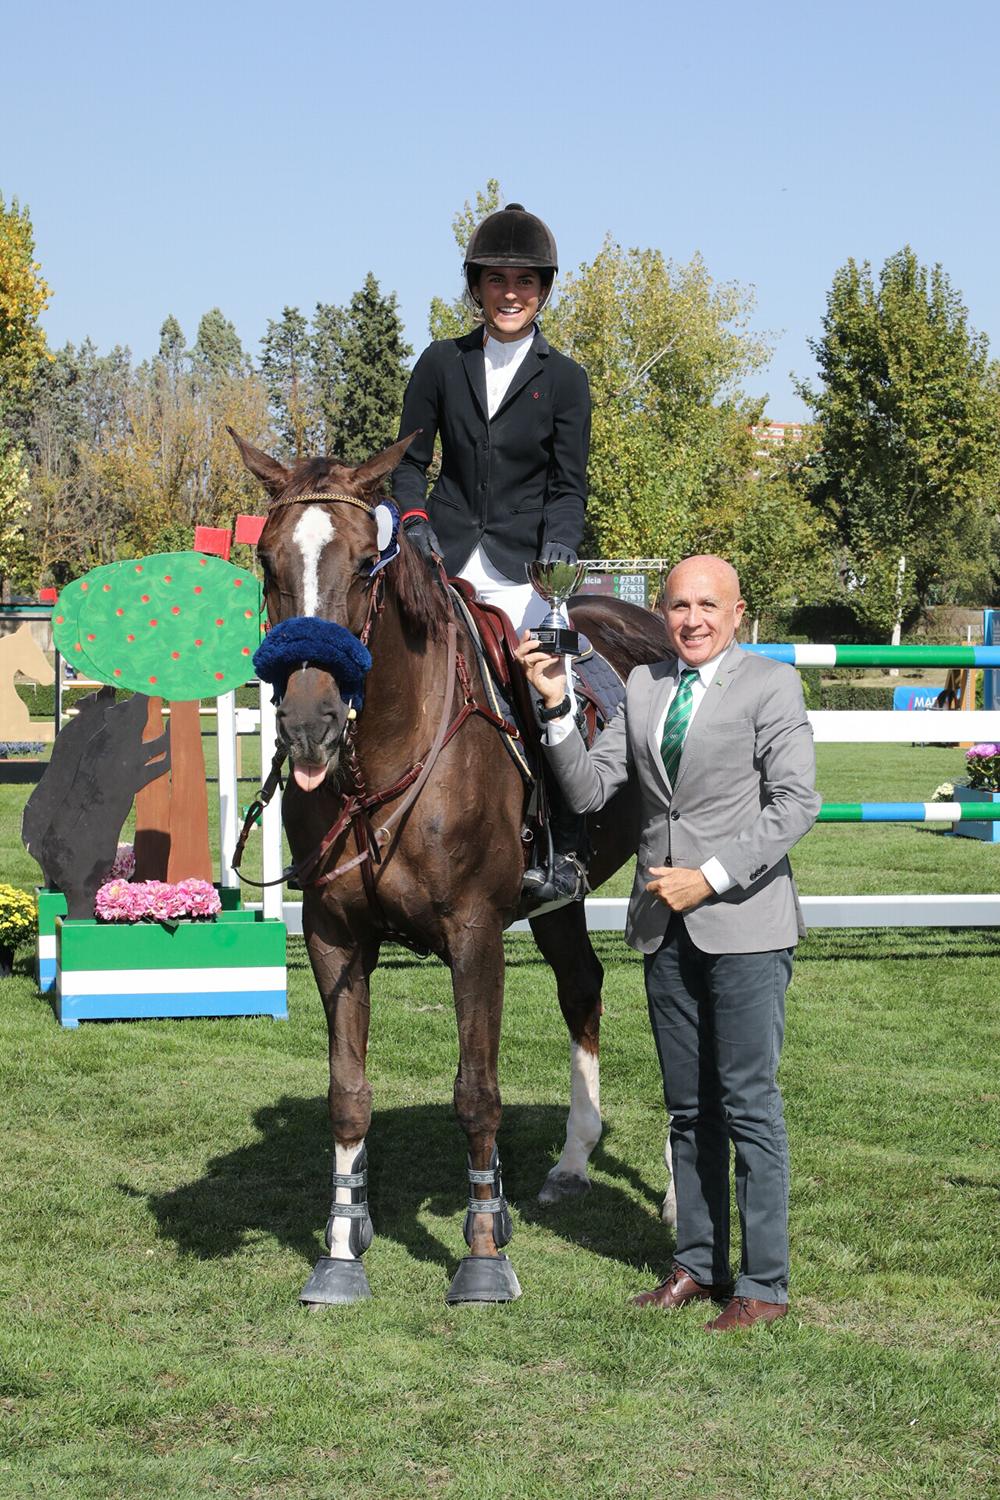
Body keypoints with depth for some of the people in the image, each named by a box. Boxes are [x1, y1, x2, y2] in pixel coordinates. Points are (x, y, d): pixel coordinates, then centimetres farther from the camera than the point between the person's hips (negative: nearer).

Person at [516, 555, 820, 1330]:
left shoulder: (771, 684, -5)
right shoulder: (644, 685, 10)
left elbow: (795, 804, -12)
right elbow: (589, 790, 7)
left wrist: (711, 877, -16)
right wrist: (556, 708, -6)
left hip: (744, 924, -5)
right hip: (665, 926, 5)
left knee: (750, 1104, -2)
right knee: (689, 1108, 13)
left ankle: (764, 1283, 5)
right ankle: (698, 1264, 23)